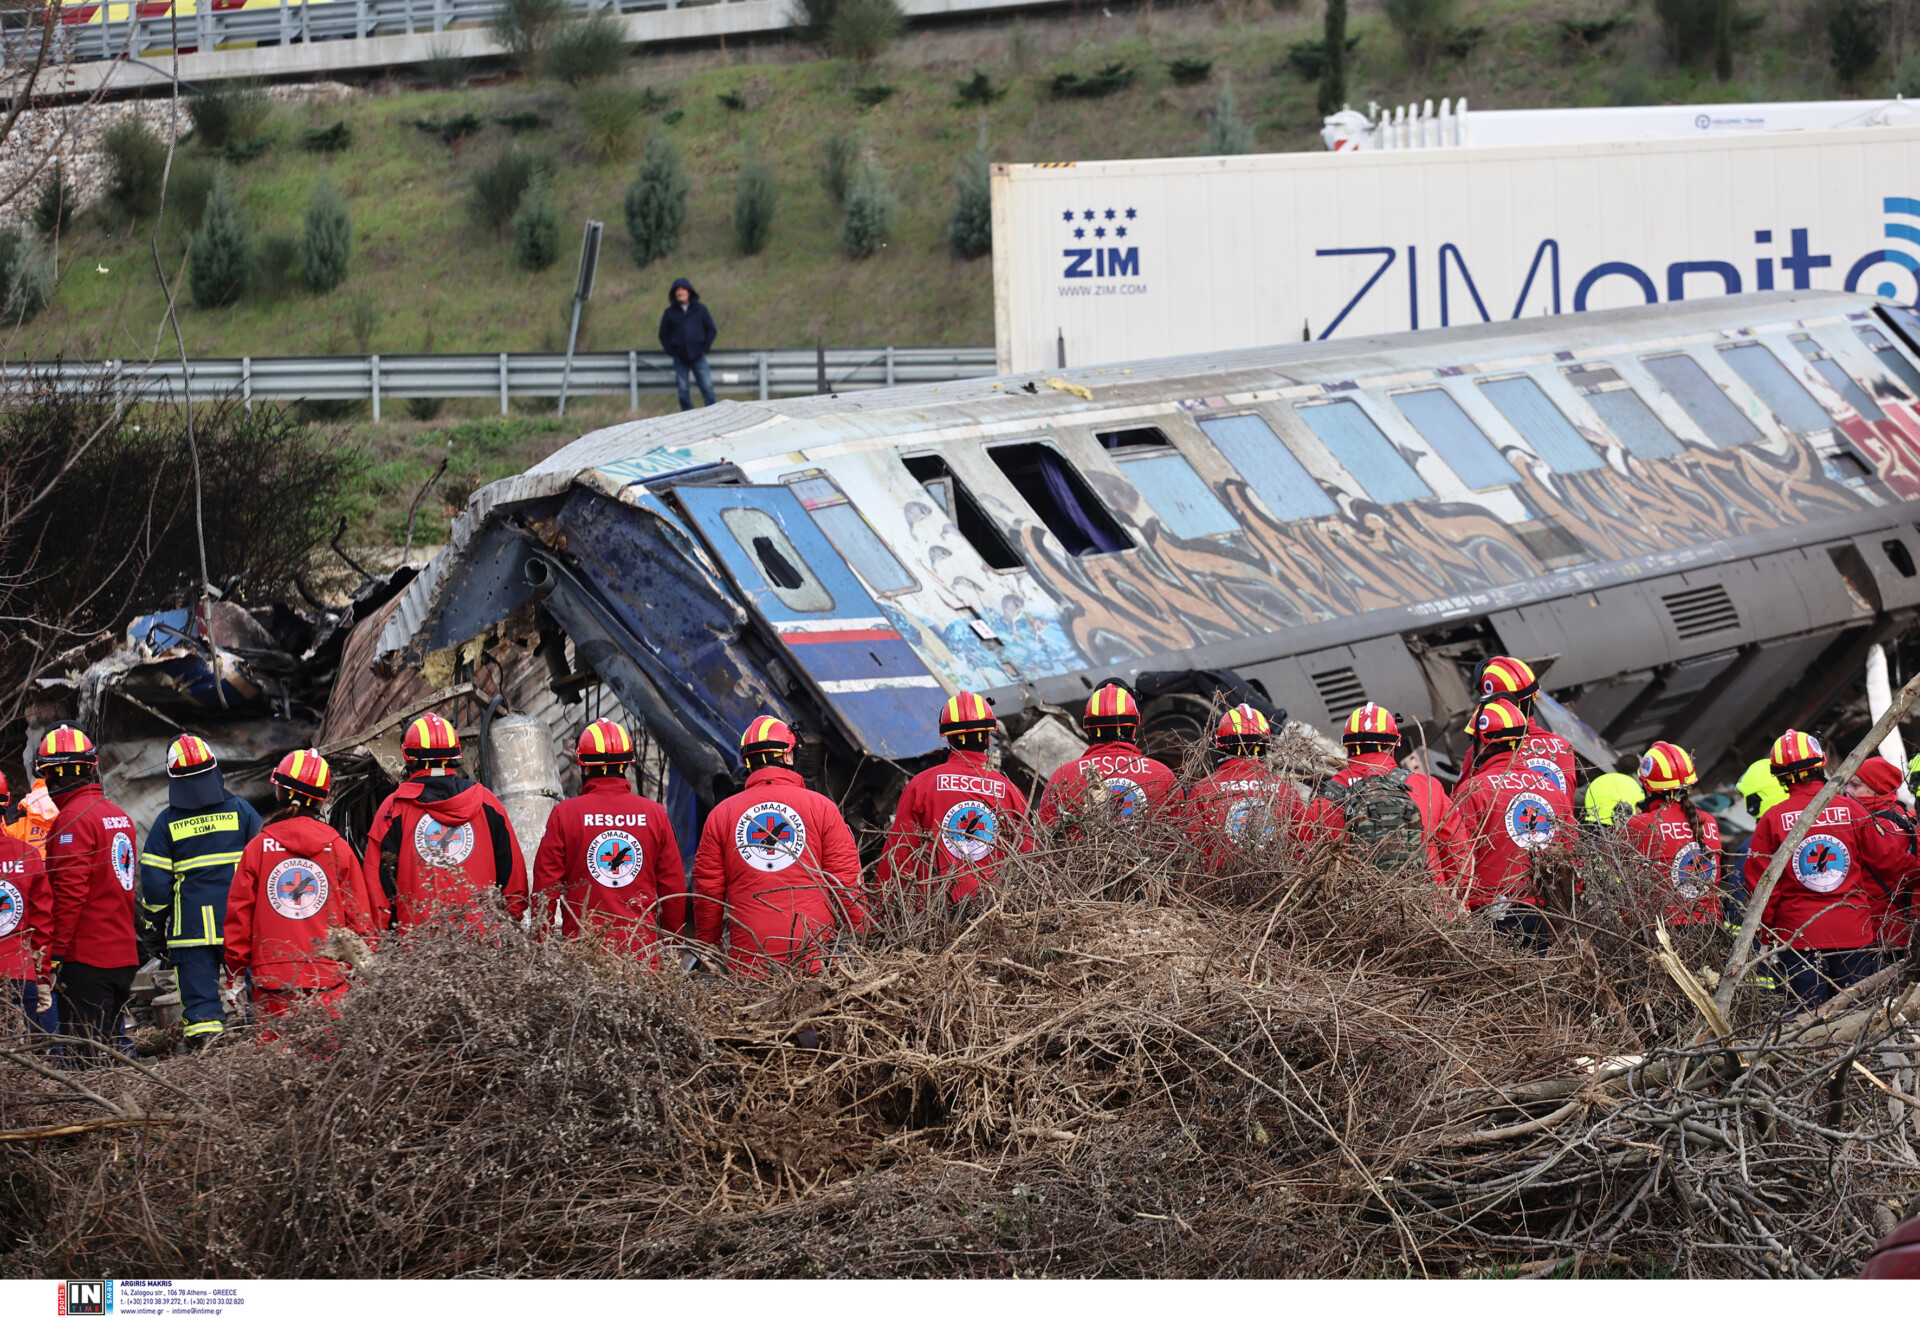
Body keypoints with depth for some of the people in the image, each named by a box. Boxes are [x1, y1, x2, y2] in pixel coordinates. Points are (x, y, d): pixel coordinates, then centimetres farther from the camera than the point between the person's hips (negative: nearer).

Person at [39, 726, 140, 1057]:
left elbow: (71, 892, -18)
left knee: (88, 1058, -7)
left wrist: (56, 953, -15)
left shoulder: (73, 818, -12)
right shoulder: (119, 816, 13)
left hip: (87, 958, -8)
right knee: (107, 1051, 13)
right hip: (124, 956, 8)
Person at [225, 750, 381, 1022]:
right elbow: (360, 914, 7)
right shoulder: (337, 848, 3)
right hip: (329, 977, 0)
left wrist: (238, 965, 17)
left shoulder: (257, 848, 2)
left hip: (271, 977, 0)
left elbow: (238, 910, 7)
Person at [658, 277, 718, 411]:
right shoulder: (670, 313, 5)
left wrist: (705, 347, -1)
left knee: (707, 386, -6)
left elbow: (711, 330, 10)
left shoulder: (700, 309, 4)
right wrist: (671, 350, -1)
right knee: (683, 390, 2)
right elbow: (664, 335, 12)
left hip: (698, 355, -1)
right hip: (680, 358, 1)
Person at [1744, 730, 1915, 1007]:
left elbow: (1759, 883, -1)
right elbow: (1890, 861, 8)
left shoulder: (1772, 820, -4)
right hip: (1854, 936, 1)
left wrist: (1768, 929, 10)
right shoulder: (1851, 810, -1)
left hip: (1797, 939, -1)